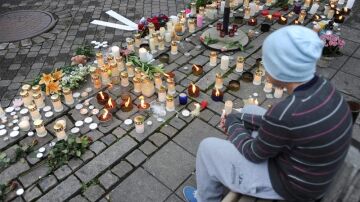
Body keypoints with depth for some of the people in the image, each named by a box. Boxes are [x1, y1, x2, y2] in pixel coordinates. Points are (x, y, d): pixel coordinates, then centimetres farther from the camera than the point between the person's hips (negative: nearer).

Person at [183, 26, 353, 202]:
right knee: (249, 111, 19)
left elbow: (254, 153, -18)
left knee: (208, 148, 2)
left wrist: (231, 124, -2)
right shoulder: (321, 87, -12)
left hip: (291, 185, -7)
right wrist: (240, 119, 3)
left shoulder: (285, 114, -37)